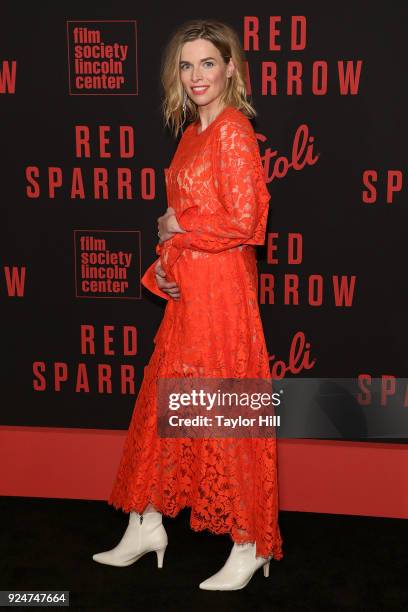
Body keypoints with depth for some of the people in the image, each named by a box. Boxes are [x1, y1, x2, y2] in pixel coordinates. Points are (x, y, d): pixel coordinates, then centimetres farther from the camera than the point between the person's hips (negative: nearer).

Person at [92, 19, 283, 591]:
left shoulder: (234, 129, -12)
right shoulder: (192, 132, 14)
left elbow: (244, 223, -20)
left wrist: (178, 227, -7)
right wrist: (162, 266, 4)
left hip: (222, 291, -9)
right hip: (186, 291, 9)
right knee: (164, 404, 15)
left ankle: (252, 544, 14)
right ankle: (147, 525, 30)